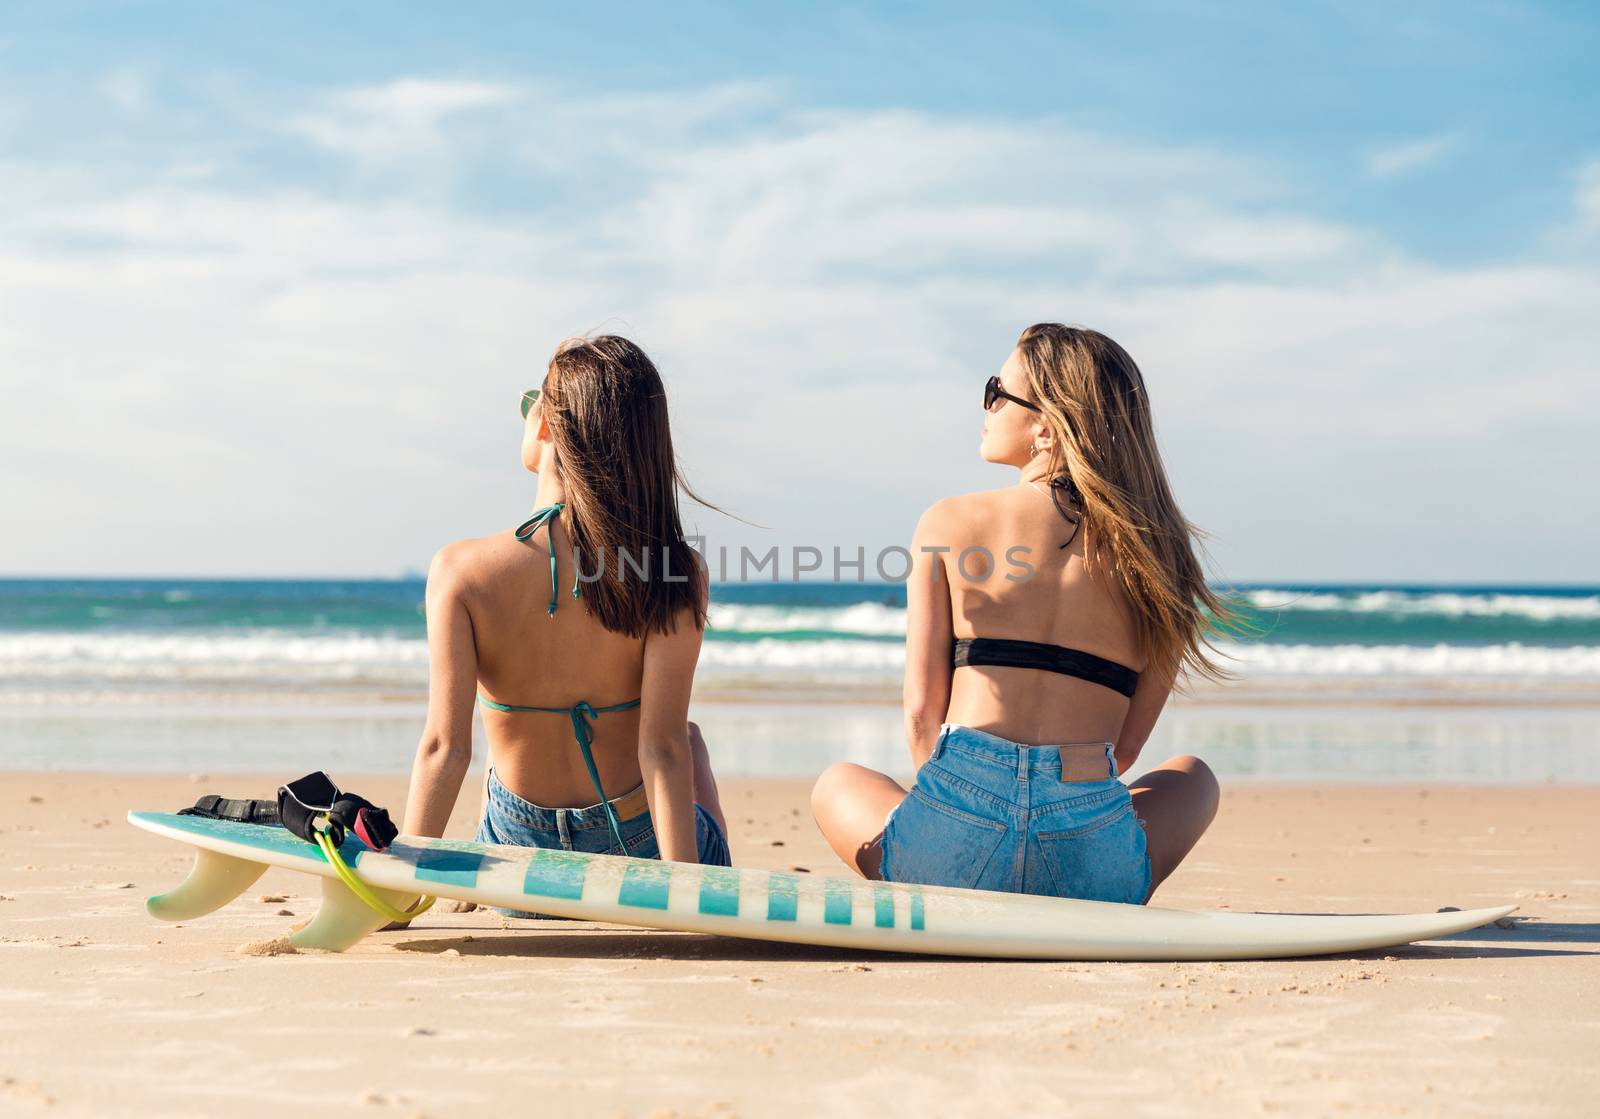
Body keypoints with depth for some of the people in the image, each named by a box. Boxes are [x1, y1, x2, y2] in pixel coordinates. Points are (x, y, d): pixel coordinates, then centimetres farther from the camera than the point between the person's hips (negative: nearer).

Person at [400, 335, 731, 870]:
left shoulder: (462, 571, -20)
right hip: (639, 860, 0)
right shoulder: (676, 575, -19)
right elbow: (664, 749, -24)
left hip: (523, 873, 0)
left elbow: (444, 747, -22)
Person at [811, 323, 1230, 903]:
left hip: (953, 854, -1)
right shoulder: (1160, 550, 7)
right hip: (1091, 870, 1)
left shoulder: (951, 523, 3)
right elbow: (1126, 744, 11)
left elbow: (922, 712, 5)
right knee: (1191, 776, 36)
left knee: (839, 785, 35)